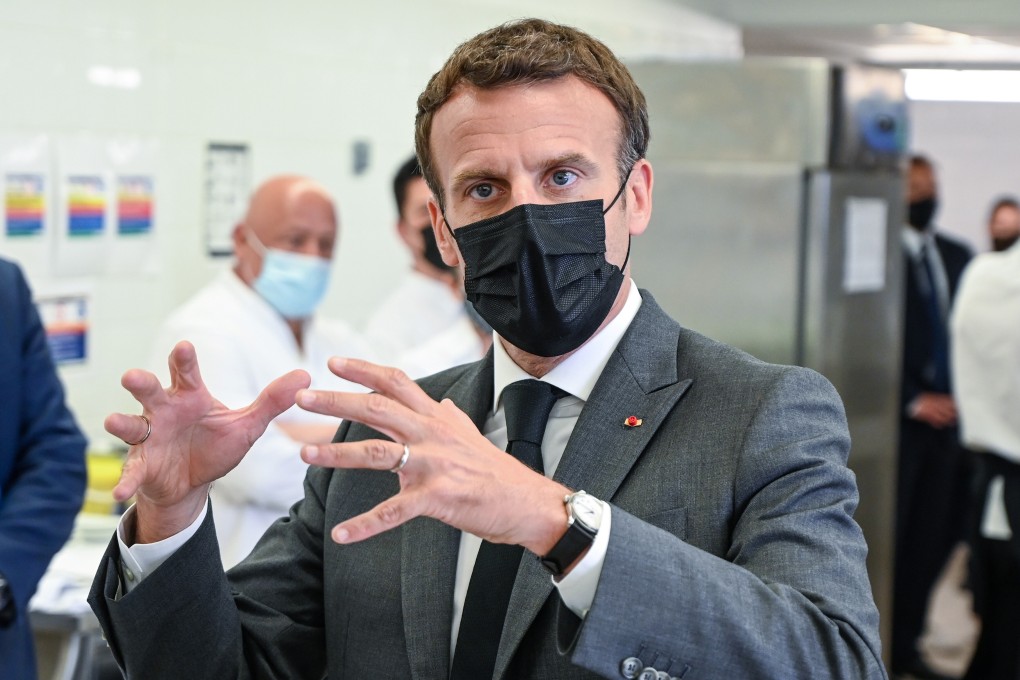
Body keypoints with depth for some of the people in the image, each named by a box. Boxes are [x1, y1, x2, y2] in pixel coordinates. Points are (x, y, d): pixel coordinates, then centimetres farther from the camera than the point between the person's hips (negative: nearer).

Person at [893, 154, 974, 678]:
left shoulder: (958, 257, 13)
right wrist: (914, 401, -11)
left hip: (948, 415, 6)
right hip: (899, 418, -6)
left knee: (932, 537, 6)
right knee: (888, 535, -3)